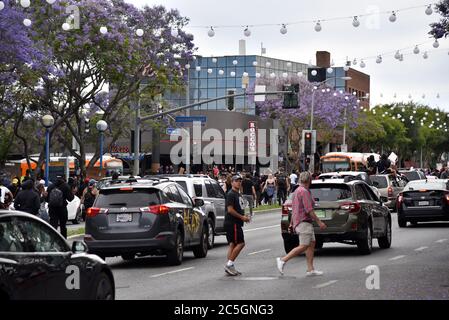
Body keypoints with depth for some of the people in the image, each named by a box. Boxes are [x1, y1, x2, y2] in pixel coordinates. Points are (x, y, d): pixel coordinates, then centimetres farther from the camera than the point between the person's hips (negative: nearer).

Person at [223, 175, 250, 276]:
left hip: (236, 223, 10)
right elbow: (230, 210, -19)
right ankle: (229, 264, -10)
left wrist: (244, 216, 11)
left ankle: (230, 266, 10)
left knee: (233, 244, 9)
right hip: (232, 223, -10)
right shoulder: (231, 194, -11)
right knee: (240, 243, -12)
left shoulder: (238, 194, 20)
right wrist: (242, 217, -15)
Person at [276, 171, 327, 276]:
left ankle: (310, 269, 7)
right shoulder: (304, 192, -16)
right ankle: (283, 260, -11)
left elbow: (294, 208, 20)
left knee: (312, 244, 9)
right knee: (303, 246, -11)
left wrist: (291, 223, 24)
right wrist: (319, 222, -17)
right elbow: (309, 210, -21)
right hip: (303, 222, -10)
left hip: (306, 222, 10)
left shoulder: (297, 190, 15)